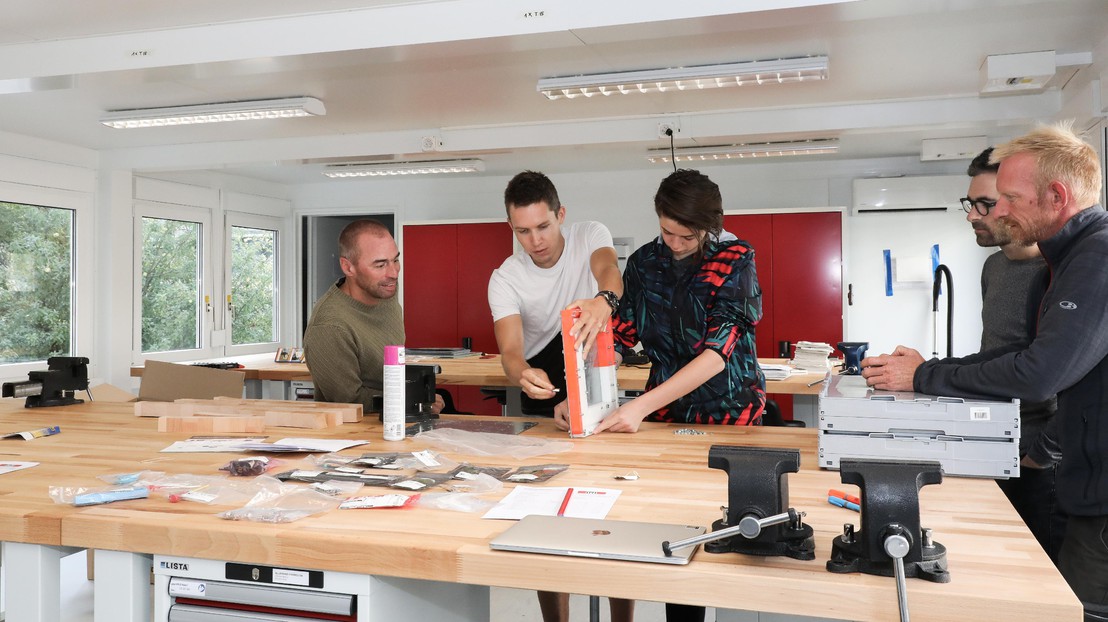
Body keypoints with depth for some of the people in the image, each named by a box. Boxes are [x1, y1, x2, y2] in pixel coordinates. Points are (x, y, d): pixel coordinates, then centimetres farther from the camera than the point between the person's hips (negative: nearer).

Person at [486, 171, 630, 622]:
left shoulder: (590, 236, -11)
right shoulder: (505, 280, -14)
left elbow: (607, 269, -34)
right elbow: (510, 350, -27)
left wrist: (604, 299, -58)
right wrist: (523, 374, -52)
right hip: (543, 386, 0)